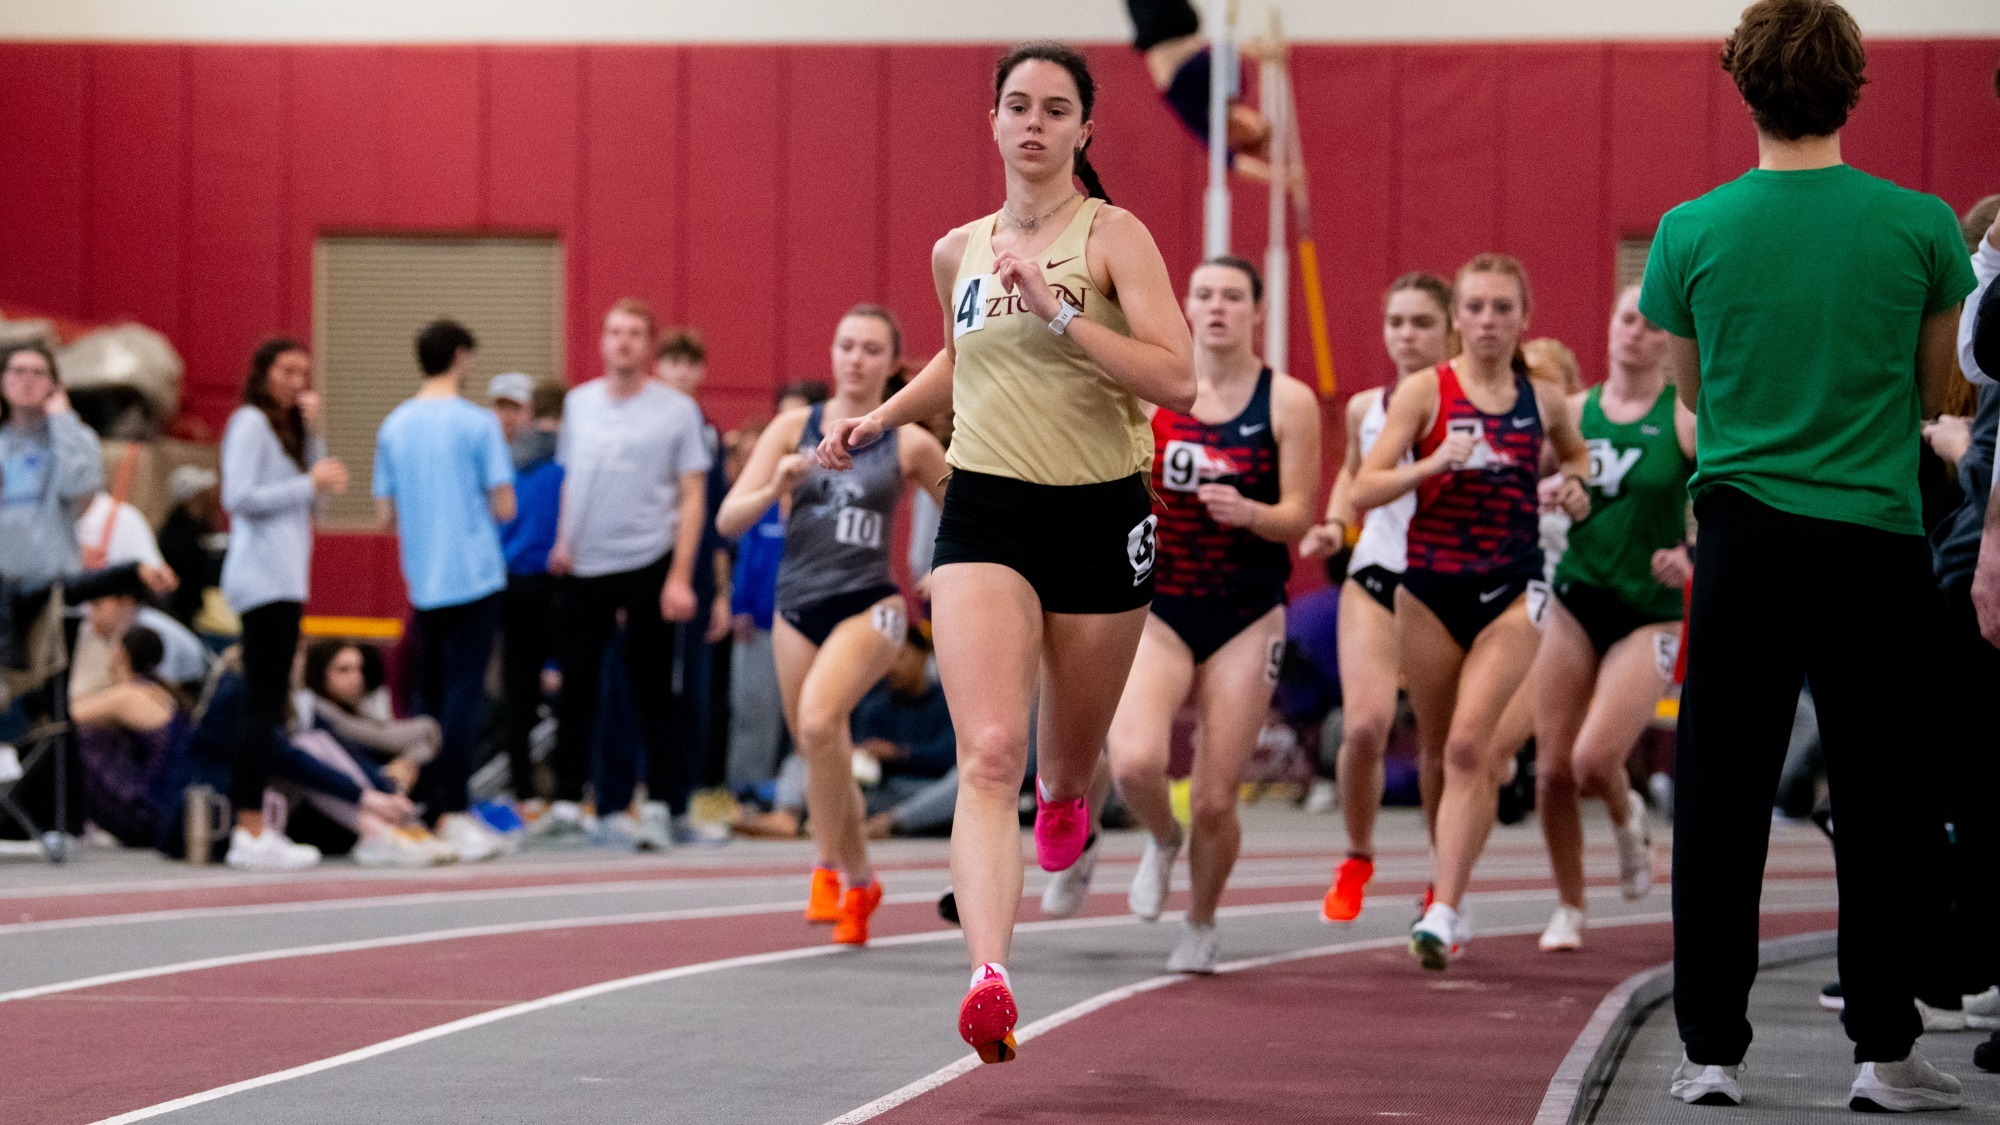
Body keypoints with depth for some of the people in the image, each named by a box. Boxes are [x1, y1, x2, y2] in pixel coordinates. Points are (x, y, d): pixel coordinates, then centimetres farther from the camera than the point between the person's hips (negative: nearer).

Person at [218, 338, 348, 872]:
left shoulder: (287, 428, 22)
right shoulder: (250, 423, -6)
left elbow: (316, 495, 15)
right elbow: (240, 498, -16)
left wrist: (313, 432, 6)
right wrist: (309, 483, -13)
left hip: (286, 580, 10)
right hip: (265, 579, -10)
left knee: (267, 706, 8)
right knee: (263, 705, -12)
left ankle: (254, 828, 8)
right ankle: (251, 832, -15)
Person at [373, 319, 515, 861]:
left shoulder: (394, 427, 7)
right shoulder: (477, 423, -7)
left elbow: (384, 513, 9)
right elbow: (504, 506, -8)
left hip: (421, 578, 5)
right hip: (473, 573, -5)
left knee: (430, 692, 12)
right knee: (465, 689, -7)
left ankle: (430, 807, 13)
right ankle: (454, 811, -15)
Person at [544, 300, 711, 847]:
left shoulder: (677, 411, -1)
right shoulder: (579, 403, 10)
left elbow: (692, 498, -3)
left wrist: (680, 577, -10)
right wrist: (563, 540, 6)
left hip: (648, 566, -3)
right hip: (583, 567, 3)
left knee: (652, 690, 0)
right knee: (575, 688, 4)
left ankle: (657, 807, 5)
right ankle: (567, 804, 11)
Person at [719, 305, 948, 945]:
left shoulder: (909, 444, -1)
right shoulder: (794, 429, 4)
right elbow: (728, 520, -1)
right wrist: (774, 489, -19)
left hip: (867, 606, -4)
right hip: (797, 607, 4)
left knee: (819, 721, -30)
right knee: (823, 759, 12)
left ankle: (831, 869, -15)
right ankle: (859, 881, 38)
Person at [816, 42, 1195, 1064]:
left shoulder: (1113, 235, -4)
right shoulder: (958, 252, 9)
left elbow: (1176, 376, -17)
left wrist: (1061, 311, -22)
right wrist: (877, 421, 18)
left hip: (1100, 516, -1)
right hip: (985, 515, 1)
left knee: (1070, 759, 16)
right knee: (990, 753, -19)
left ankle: (1060, 809, 55)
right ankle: (988, 978, -33)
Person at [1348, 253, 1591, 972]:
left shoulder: (1542, 401, 6)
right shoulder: (1425, 392, -2)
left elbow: (1576, 455, 28)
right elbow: (1364, 488, -9)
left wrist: (1570, 484, 5)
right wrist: (1436, 463, -23)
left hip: (1511, 593, 0)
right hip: (1430, 589, 0)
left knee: (1467, 744, -17)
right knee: (1443, 752, 10)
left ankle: (1442, 911, -21)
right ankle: (1451, 900, 30)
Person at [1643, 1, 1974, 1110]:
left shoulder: (1691, 232, -2)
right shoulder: (1920, 227, -4)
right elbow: (1935, 392, 9)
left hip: (1743, 541, 1)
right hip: (1878, 538, -1)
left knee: (1721, 806, 6)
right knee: (1882, 806, 6)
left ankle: (1712, 1049, 6)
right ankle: (1885, 1051, 6)